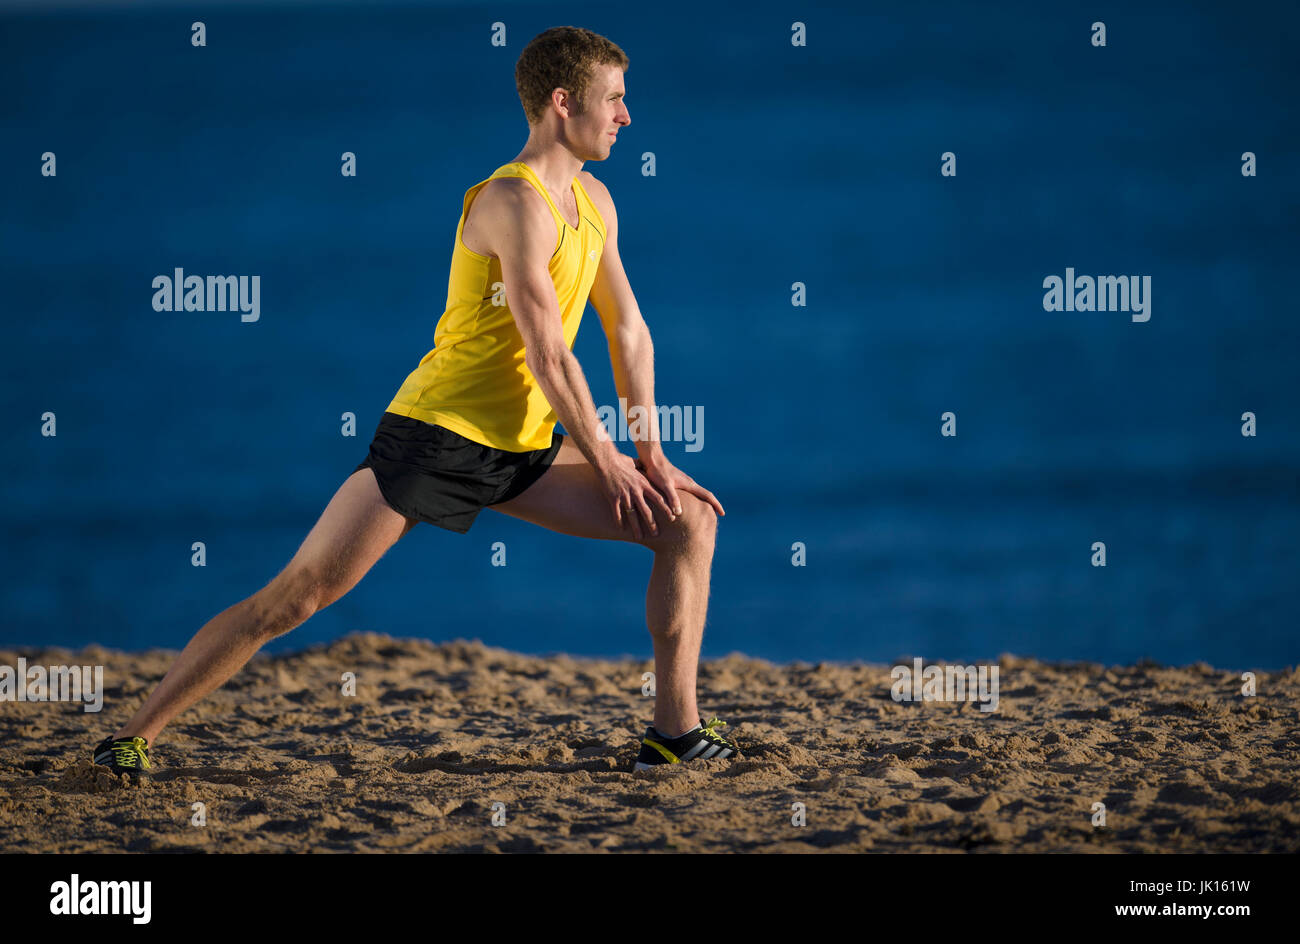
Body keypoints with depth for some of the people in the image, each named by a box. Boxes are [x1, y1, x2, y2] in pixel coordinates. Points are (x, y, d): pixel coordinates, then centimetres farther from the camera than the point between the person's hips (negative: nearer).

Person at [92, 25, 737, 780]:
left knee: (689, 519, 2)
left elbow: (629, 332, 15)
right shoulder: (516, 202, -17)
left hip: (523, 454, 8)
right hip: (437, 433, -8)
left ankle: (676, 732, 5)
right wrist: (606, 459, -9)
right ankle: (136, 735, -4)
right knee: (297, 595, -11)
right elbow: (549, 355, -18)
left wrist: (653, 454, 8)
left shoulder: (594, 202, 10)